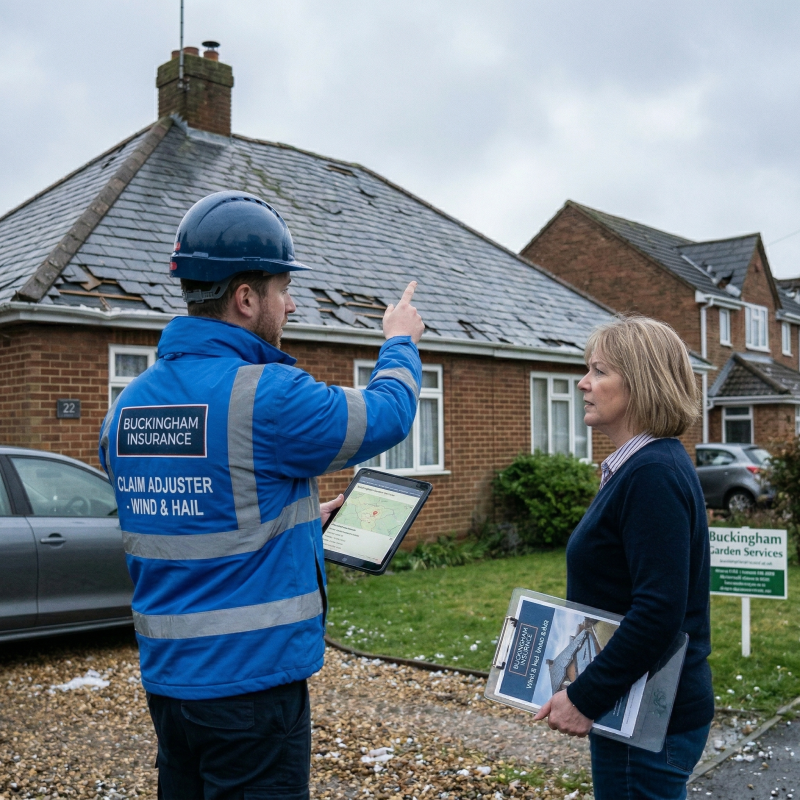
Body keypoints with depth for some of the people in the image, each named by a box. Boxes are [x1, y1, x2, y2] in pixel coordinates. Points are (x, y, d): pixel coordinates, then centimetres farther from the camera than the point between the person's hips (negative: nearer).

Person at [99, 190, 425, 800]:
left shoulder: (128, 406, 3)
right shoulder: (268, 396, -20)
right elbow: (386, 416, -5)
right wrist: (401, 341, 14)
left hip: (166, 677, 7)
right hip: (253, 678, -7)